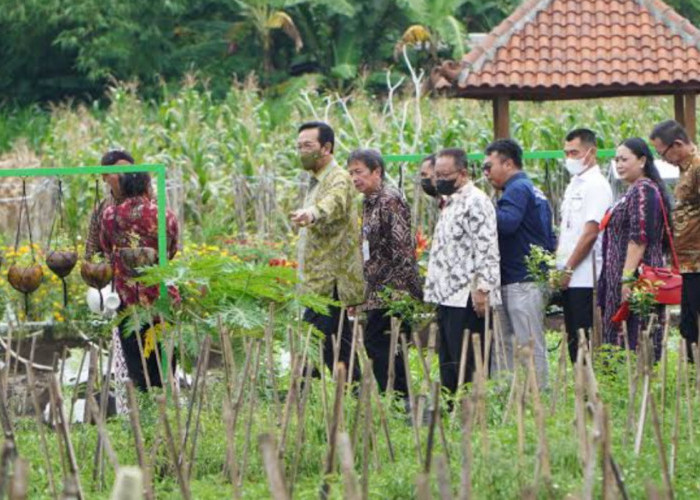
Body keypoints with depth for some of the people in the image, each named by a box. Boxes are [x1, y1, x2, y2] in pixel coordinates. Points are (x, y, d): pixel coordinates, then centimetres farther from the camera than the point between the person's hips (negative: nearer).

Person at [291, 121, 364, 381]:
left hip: (330, 284, -10)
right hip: (319, 283, 10)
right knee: (339, 350, 11)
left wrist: (311, 213, -58)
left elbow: (334, 203, -37)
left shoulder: (339, 179, -13)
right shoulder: (317, 182, 19)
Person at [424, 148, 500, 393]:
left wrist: (482, 289, -23)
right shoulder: (450, 203, 21)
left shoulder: (476, 202, -11)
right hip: (447, 297, 10)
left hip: (466, 298, -10)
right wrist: (435, 292, 23)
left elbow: (486, 249, -19)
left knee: (466, 365, -10)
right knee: (448, 365, 11)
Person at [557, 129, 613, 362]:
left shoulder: (596, 185, -9)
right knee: (573, 339, 9)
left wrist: (568, 269, -14)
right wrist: (558, 265, 11)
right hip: (569, 278, 9)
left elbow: (590, 233, -15)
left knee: (586, 340, -9)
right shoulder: (573, 185, 19)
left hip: (585, 277, -9)